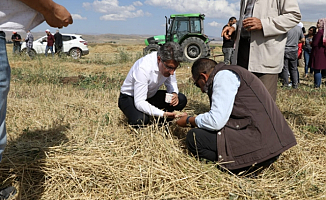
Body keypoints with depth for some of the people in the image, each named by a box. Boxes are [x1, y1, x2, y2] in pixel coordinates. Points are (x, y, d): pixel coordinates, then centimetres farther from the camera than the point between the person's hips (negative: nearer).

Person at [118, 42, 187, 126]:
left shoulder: (169, 63, -15)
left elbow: (171, 82, 6)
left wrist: (174, 93, -18)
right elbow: (139, 103, -35)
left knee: (181, 100, -15)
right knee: (140, 120, -37)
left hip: (151, 95, 6)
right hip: (130, 97, -6)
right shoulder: (143, 68, -35)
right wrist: (163, 114, -45)